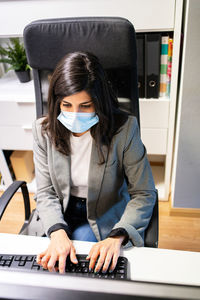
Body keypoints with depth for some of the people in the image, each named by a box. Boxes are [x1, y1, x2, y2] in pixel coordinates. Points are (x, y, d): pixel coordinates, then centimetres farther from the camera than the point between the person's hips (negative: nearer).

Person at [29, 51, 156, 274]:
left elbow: (144, 194, -16)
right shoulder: (44, 131, -11)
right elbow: (45, 192, -8)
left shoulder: (124, 129, -20)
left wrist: (116, 237, -30)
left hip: (104, 220, -1)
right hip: (58, 217, 2)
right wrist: (58, 232, -27)